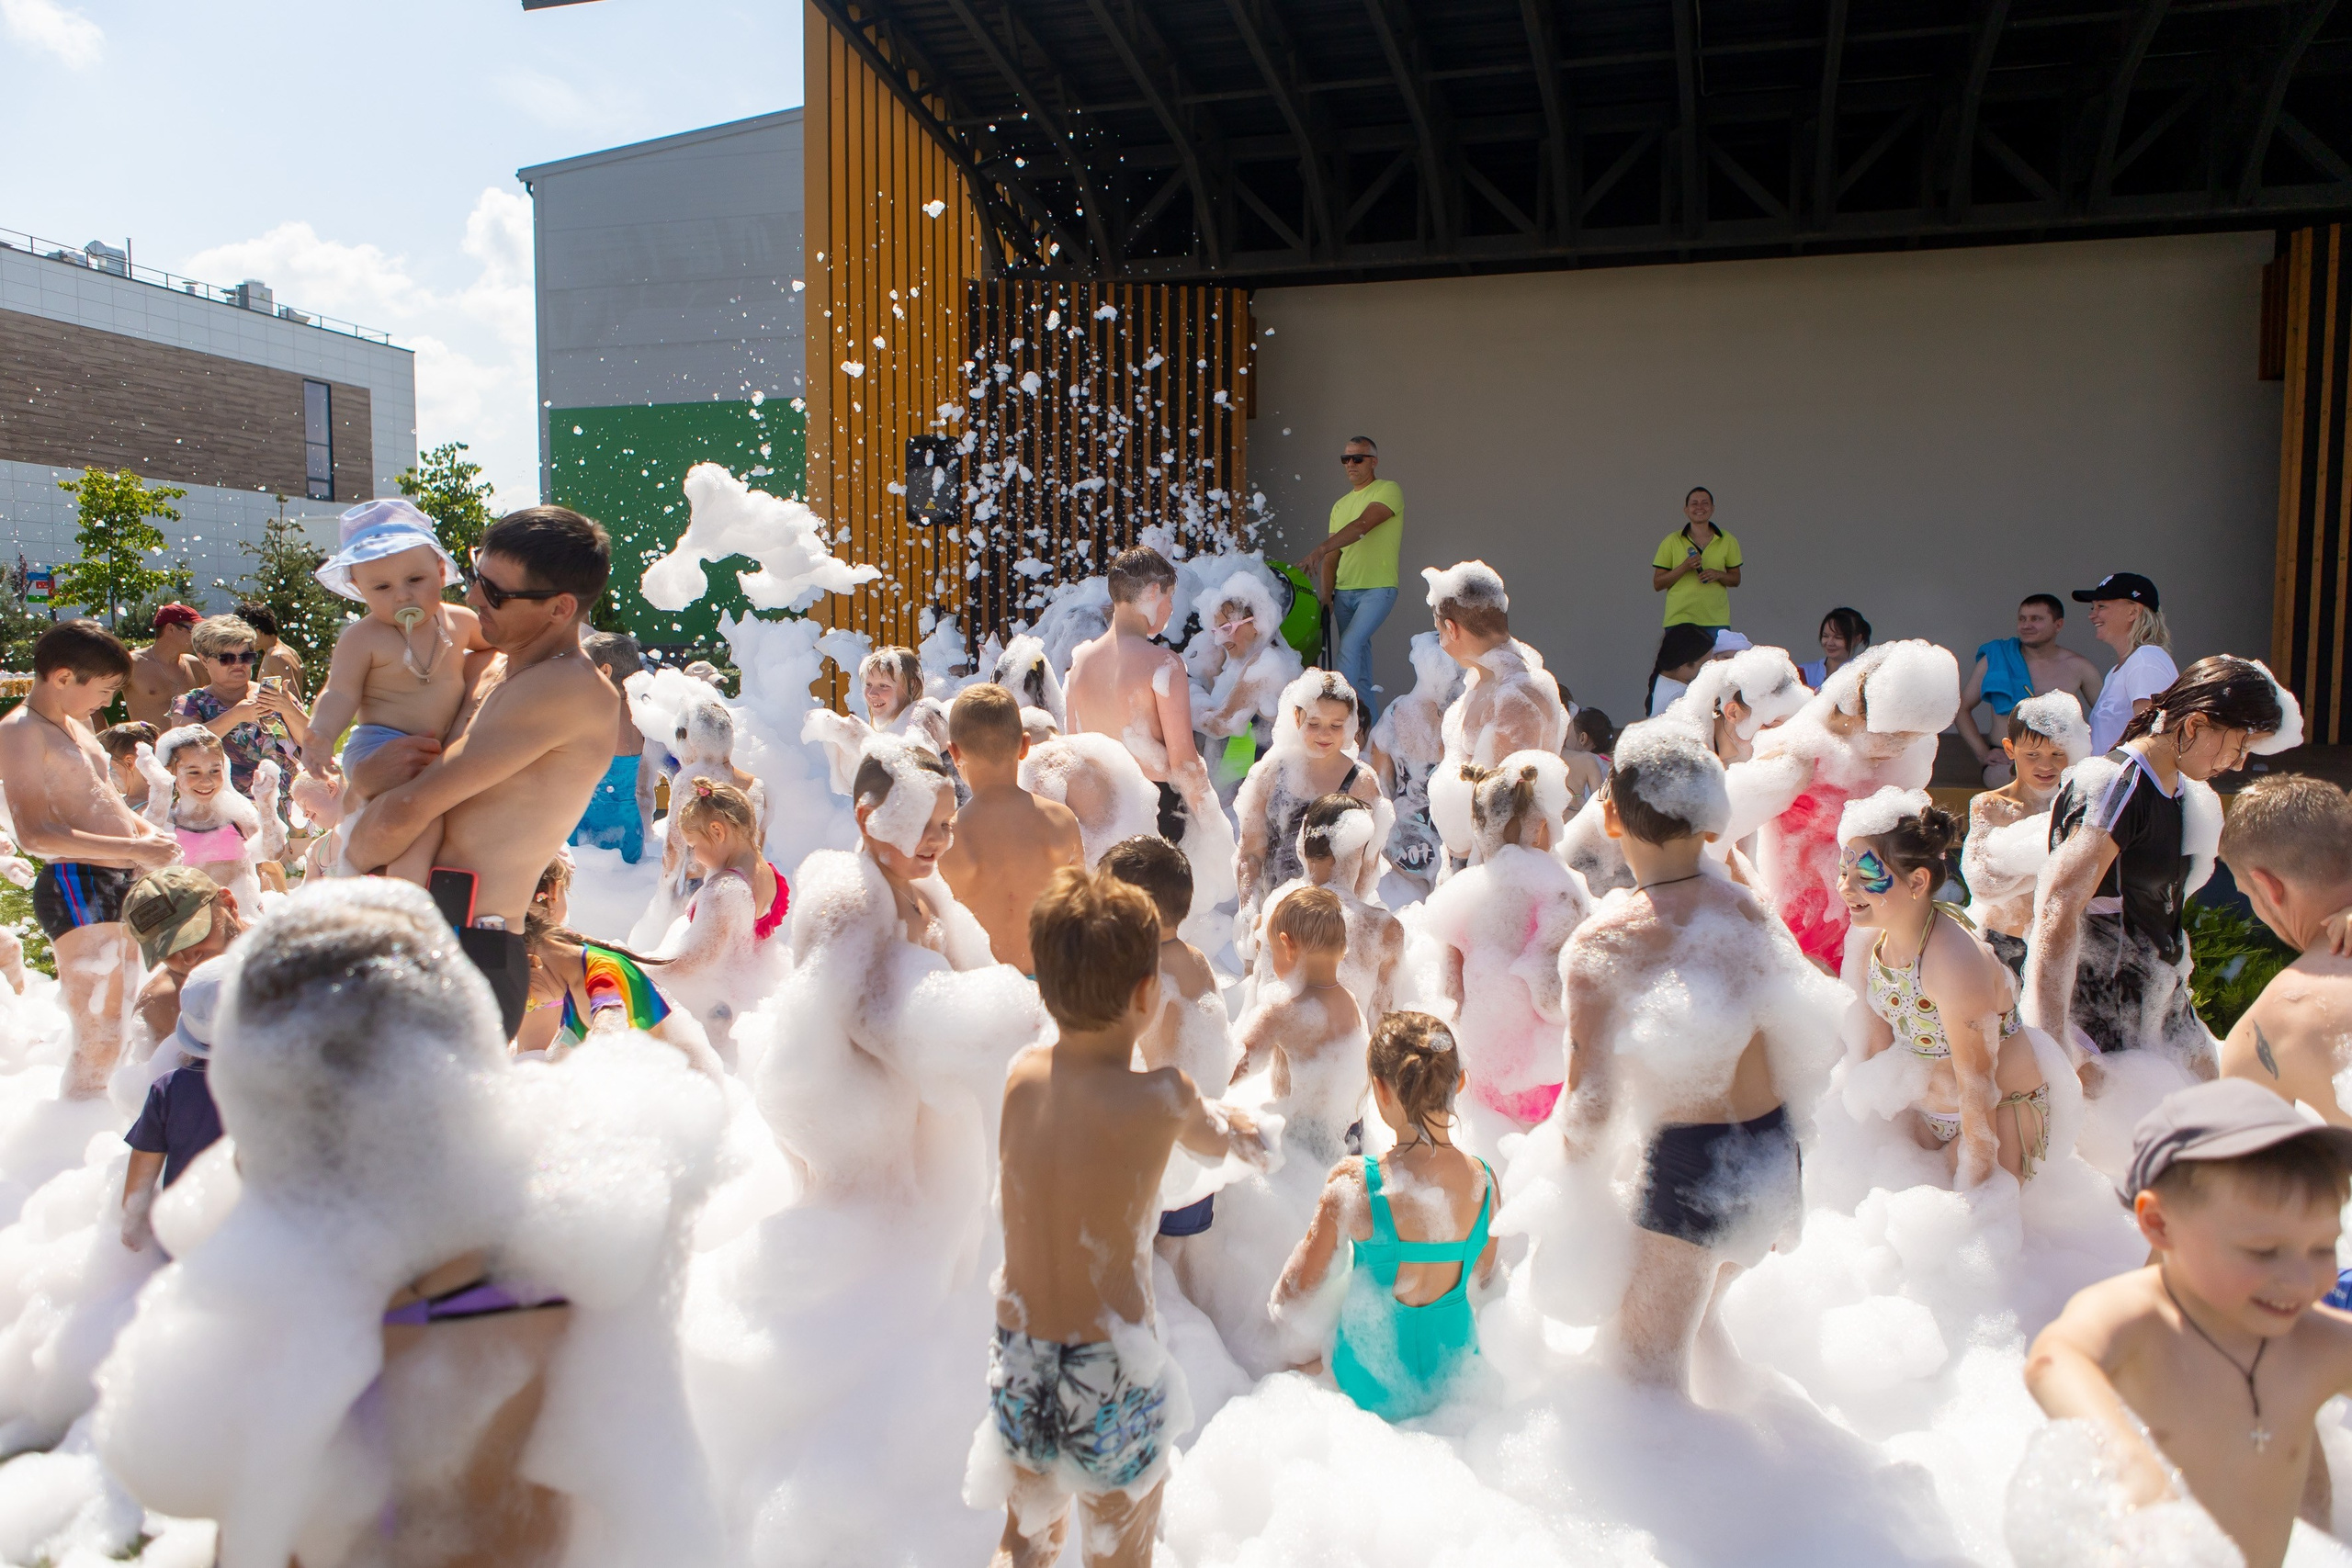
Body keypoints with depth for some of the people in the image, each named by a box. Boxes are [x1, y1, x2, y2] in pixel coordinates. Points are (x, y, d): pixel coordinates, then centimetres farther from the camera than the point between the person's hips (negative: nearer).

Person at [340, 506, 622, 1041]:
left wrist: (351, 858, 5)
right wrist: (369, 772, -4)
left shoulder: (571, 689, -15)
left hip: (466, 956, -9)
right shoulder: (489, 670, 15)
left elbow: (407, 811, -15)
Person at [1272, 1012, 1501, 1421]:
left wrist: (1275, 1306, 11)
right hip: (1457, 1380, 4)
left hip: (1371, 1388, -3)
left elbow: (1293, 1294, -12)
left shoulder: (1352, 1182, -26)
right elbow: (1484, 1282, 3)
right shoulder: (1485, 1180, -16)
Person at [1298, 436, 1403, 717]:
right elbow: (1333, 558, 13)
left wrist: (1320, 549, -29)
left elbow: (1362, 526, -19)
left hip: (1377, 589, -7)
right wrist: (1326, 597, -1)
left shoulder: (1389, 490, -2)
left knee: (1350, 645, -22)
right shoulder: (1340, 505, 18)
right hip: (1343, 592, 7)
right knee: (1360, 657, 6)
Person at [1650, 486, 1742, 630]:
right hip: (1679, 620, -2)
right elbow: (1657, 584, 2)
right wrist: (1684, 567, -14)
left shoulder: (1727, 541, 11)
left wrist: (1718, 575, -7)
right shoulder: (1672, 541, 4)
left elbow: (1736, 580, 15)